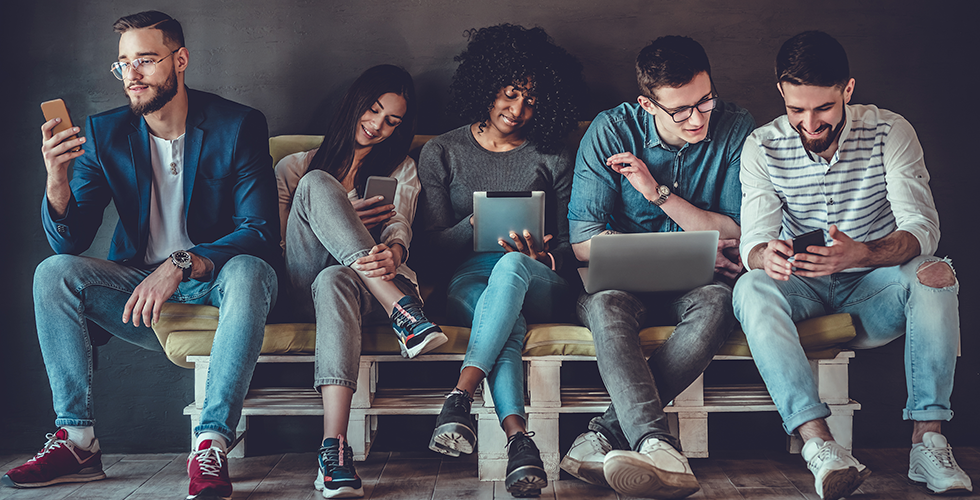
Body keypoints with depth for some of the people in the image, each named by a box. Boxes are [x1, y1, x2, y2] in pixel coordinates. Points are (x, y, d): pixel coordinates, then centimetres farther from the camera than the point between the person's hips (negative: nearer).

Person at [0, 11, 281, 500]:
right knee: (54, 272, -20)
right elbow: (70, 241, -2)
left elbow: (260, 233, -16)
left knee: (249, 272, -36)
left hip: (213, 282, -3)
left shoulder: (239, 126, -8)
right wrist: (56, 179, -23)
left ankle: (211, 446, -37)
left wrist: (181, 265, -30)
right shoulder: (105, 133, 2)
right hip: (139, 281, 4)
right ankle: (76, 440, -19)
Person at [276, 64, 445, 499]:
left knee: (334, 281, -40)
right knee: (317, 184, -25)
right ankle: (402, 311, -42)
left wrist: (392, 254, -25)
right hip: (303, 289, 1)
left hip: (369, 287, 0)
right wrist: (335, 220, -5)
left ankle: (334, 448, -55)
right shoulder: (295, 167, 22)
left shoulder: (400, 170, 23)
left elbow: (399, 228, 1)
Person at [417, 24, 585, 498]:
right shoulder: (441, 153, 11)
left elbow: (569, 245, 10)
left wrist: (546, 257, -13)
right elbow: (434, 246, 4)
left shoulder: (552, 159, 12)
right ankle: (518, 437, -54)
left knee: (512, 266, -39)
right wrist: (476, 223, -15)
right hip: (468, 282, 0)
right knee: (508, 318, -38)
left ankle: (459, 398, -48)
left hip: (540, 284, 0)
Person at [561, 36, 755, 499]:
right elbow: (584, 242, -12)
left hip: (691, 285, 1)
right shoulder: (611, 131, -9)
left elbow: (737, 235, -4)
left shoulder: (736, 128, -5)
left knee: (717, 303, -34)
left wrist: (659, 192, -17)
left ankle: (605, 434, -35)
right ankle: (658, 447, -51)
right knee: (606, 303, -36)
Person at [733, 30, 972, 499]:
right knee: (751, 288, -32)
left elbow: (922, 229, -20)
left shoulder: (890, 132, -10)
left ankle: (927, 440, -32)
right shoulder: (762, 146, -5)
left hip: (874, 286, 0)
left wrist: (861, 254, -43)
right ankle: (819, 444, -46)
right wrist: (765, 256, -40)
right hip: (803, 287, 1)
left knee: (934, 274, -32)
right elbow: (753, 239, -13)